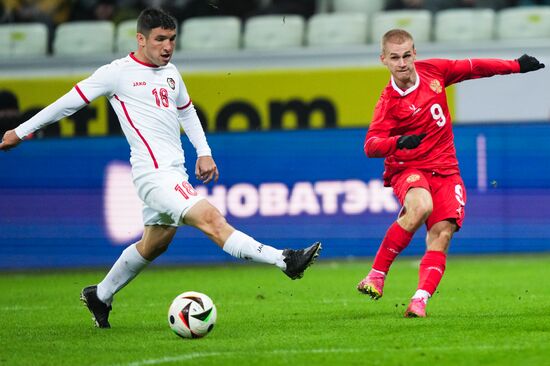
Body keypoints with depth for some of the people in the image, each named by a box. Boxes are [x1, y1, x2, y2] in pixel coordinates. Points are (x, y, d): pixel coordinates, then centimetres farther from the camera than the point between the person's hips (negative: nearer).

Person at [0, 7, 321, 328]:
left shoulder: (171, 73, 15)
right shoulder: (118, 72, -6)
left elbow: (186, 111, 32)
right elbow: (71, 101, 0)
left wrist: (204, 152, 21)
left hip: (174, 173, 9)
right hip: (154, 172, -9)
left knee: (154, 245, 19)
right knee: (211, 219, -21)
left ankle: (100, 296, 35)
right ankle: (284, 260, -32)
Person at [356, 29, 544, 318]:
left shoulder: (432, 71, 2)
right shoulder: (389, 102, -12)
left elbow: (472, 67, 18)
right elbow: (370, 145, -22)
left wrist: (516, 66, 24)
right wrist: (398, 142, -42)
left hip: (445, 170, 5)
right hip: (408, 169, -5)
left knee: (442, 233, -17)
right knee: (420, 207, -35)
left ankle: (420, 300, -26)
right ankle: (376, 275, -22)